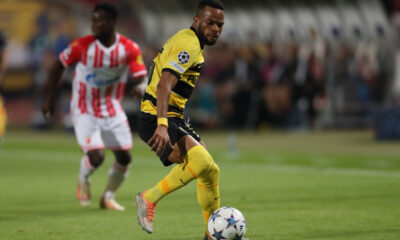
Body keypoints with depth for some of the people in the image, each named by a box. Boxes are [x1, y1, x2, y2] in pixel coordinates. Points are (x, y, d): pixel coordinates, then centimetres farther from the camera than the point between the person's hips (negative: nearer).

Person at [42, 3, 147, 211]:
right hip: (84, 111, -3)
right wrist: (50, 98, -1)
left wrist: (140, 87, -34)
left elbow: (141, 77, -9)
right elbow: (59, 65, -2)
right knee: (96, 157, -18)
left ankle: (108, 197, 26)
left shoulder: (129, 49, -11)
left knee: (124, 158, 1)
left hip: (112, 110, 3)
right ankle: (83, 179, 18)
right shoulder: (82, 46, -16)